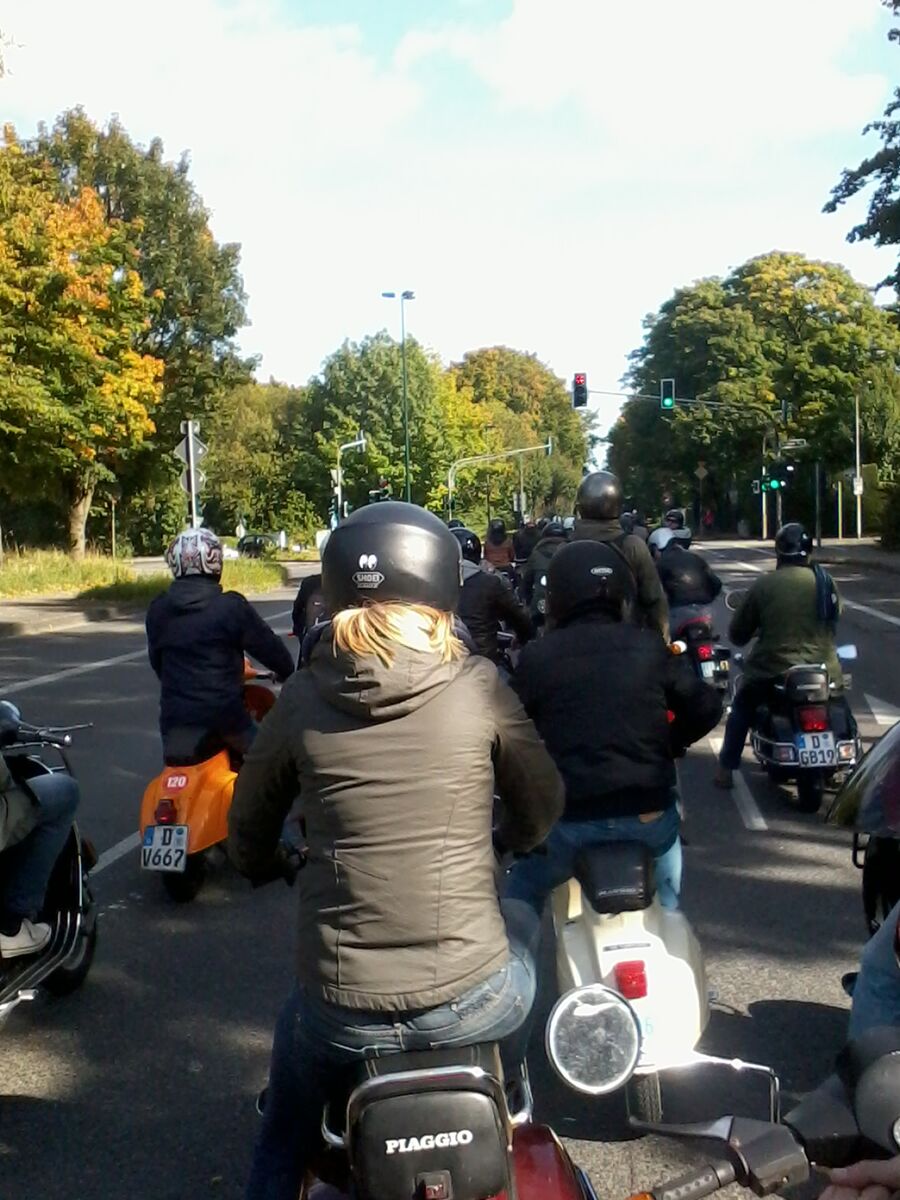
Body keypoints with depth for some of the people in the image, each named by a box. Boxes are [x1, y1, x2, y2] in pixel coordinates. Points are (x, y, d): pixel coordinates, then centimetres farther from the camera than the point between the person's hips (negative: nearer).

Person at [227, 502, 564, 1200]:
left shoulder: (303, 698, -3)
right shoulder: (478, 686, -6)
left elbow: (249, 827, 11)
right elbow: (543, 805, 8)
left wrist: (266, 869, 34)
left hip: (344, 1010, 1)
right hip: (472, 1001, -1)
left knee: (283, 1143, 32)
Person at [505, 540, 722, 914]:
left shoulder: (536, 658, -4)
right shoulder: (649, 647, -1)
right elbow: (705, 708, 5)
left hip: (572, 817, -2)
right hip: (649, 815, 2)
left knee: (523, 891, 25)